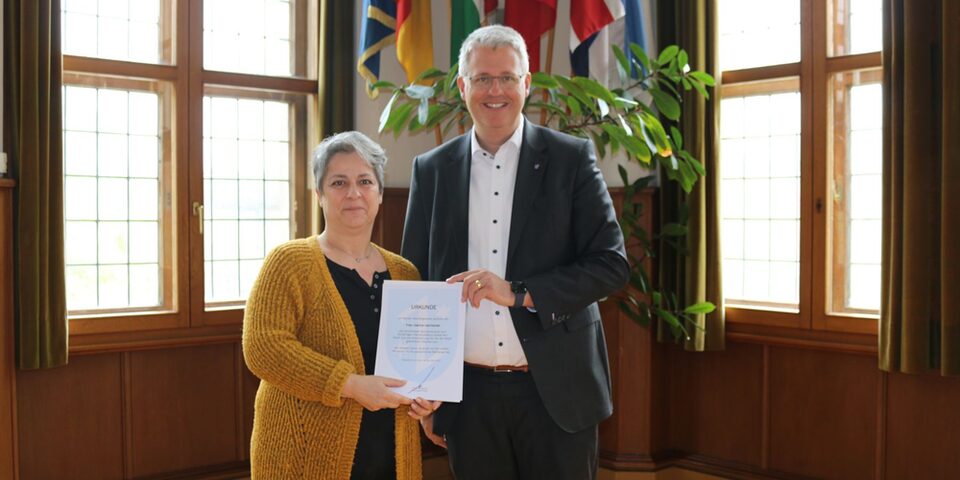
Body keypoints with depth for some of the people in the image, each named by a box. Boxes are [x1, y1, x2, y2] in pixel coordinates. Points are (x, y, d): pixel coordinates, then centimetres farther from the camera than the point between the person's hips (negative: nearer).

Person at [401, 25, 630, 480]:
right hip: (467, 395, 2)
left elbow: (612, 264, -5)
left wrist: (519, 293, -18)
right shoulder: (431, 169, 6)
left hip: (556, 389, -1)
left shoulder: (571, 158, -1)